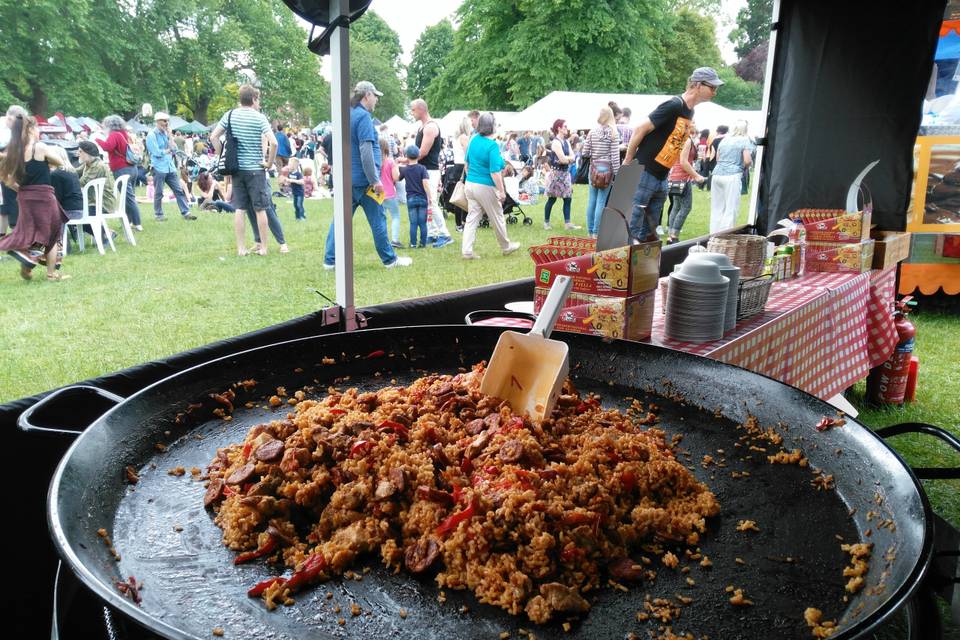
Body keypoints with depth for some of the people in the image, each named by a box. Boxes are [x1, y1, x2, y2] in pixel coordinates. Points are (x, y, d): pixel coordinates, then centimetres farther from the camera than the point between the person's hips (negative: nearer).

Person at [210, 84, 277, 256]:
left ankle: (241, 248, 10)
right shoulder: (259, 117, -8)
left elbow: (213, 137, 3)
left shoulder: (230, 115, 4)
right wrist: (269, 162, -7)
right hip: (256, 169, -4)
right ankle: (263, 247, 10)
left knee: (239, 209, 8)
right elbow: (273, 142, -19)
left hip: (236, 168, 4)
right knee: (260, 209, 5)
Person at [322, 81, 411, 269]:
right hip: (363, 180, -8)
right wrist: (375, 180, -19)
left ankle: (330, 260, 8)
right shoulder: (363, 116, -13)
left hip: (347, 178, 8)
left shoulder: (348, 115, 14)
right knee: (377, 219, 2)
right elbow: (366, 151, -20)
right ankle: (389, 259, 12)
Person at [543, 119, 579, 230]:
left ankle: (567, 222, 3)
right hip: (556, 173, -8)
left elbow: (573, 157, 5)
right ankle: (546, 222, 13)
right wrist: (570, 158, 0)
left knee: (568, 198, 2)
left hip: (565, 172, 8)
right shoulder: (556, 142, -14)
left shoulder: (566, 141, 11)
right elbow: (563, 160, -20)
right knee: (552, 199, 1)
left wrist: (566, 158, -13)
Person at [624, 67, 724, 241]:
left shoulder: (690, 111, 13)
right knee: (632, 228, -7)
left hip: (661, 179, 9)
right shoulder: (674, 105, -15)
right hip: (643, 173, -9)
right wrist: (627, 162, -10)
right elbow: (640, 129, -16)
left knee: (649, 232, 11)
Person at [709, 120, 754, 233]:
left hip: (717, 174, 5)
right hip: (732, 176, -5)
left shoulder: (724, 140, 17)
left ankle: (714, 234, 11)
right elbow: (747, 161, -6)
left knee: (716, 208, 9)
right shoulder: (745, 140, 2)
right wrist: (744, 167, 14)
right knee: (731, 209, -3)